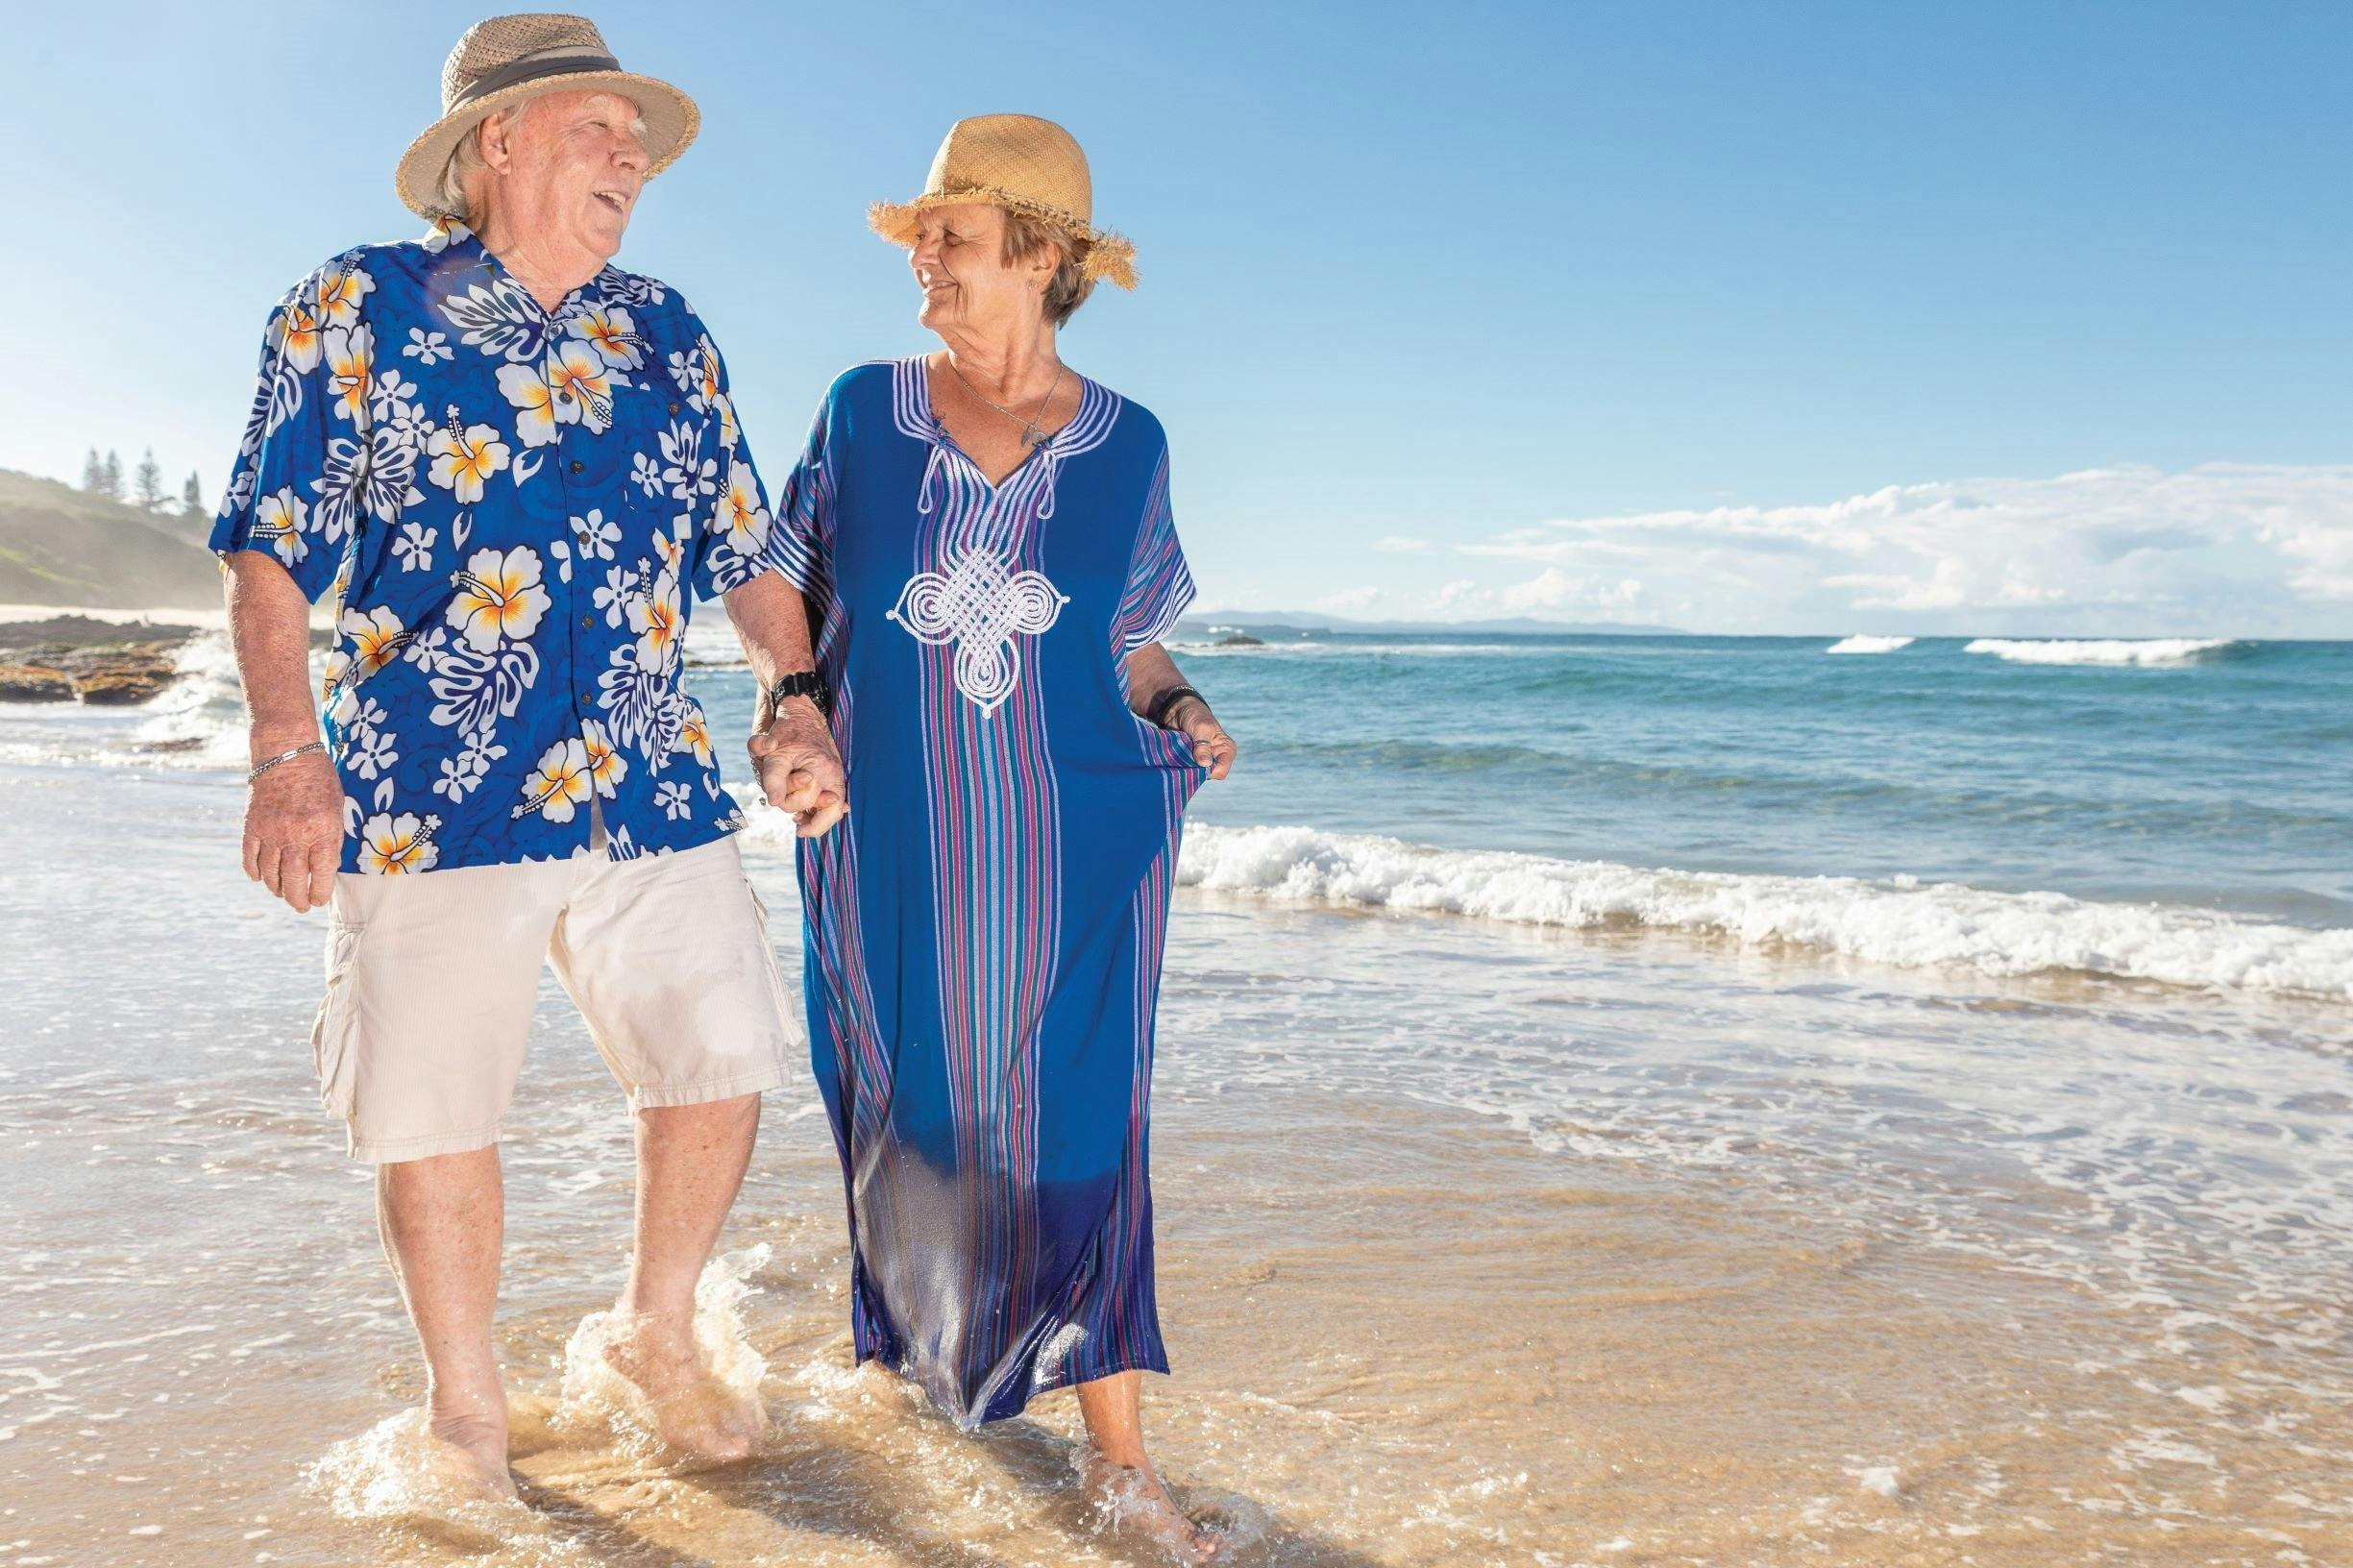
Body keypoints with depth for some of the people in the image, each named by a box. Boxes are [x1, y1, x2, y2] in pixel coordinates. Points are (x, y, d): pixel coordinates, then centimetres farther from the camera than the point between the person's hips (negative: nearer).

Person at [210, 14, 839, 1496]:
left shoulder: (668, 336, 14)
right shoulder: (357, 309, 3)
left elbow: (746, 553, 16)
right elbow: (271, 554, -2)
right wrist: (288, 755, -14)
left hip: (656, 789, 4)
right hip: (432, 796, -3)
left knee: (722, 1061, 2)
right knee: (435, 1109, 4)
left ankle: (657, 1329, 29)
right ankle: (468, 1408, 26)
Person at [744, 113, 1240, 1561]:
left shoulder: (1126, 445, 2)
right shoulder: (864, 412, 3)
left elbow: (1133, 641, 10)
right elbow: (800, 598, 9)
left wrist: (1180, 713, -10)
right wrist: (792, 714, -10)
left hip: (1075, 845, -1)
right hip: (891, 845, 1)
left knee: (1080, 1126, -1)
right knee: (912, 1115, 13)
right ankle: (918, 1340, 41)